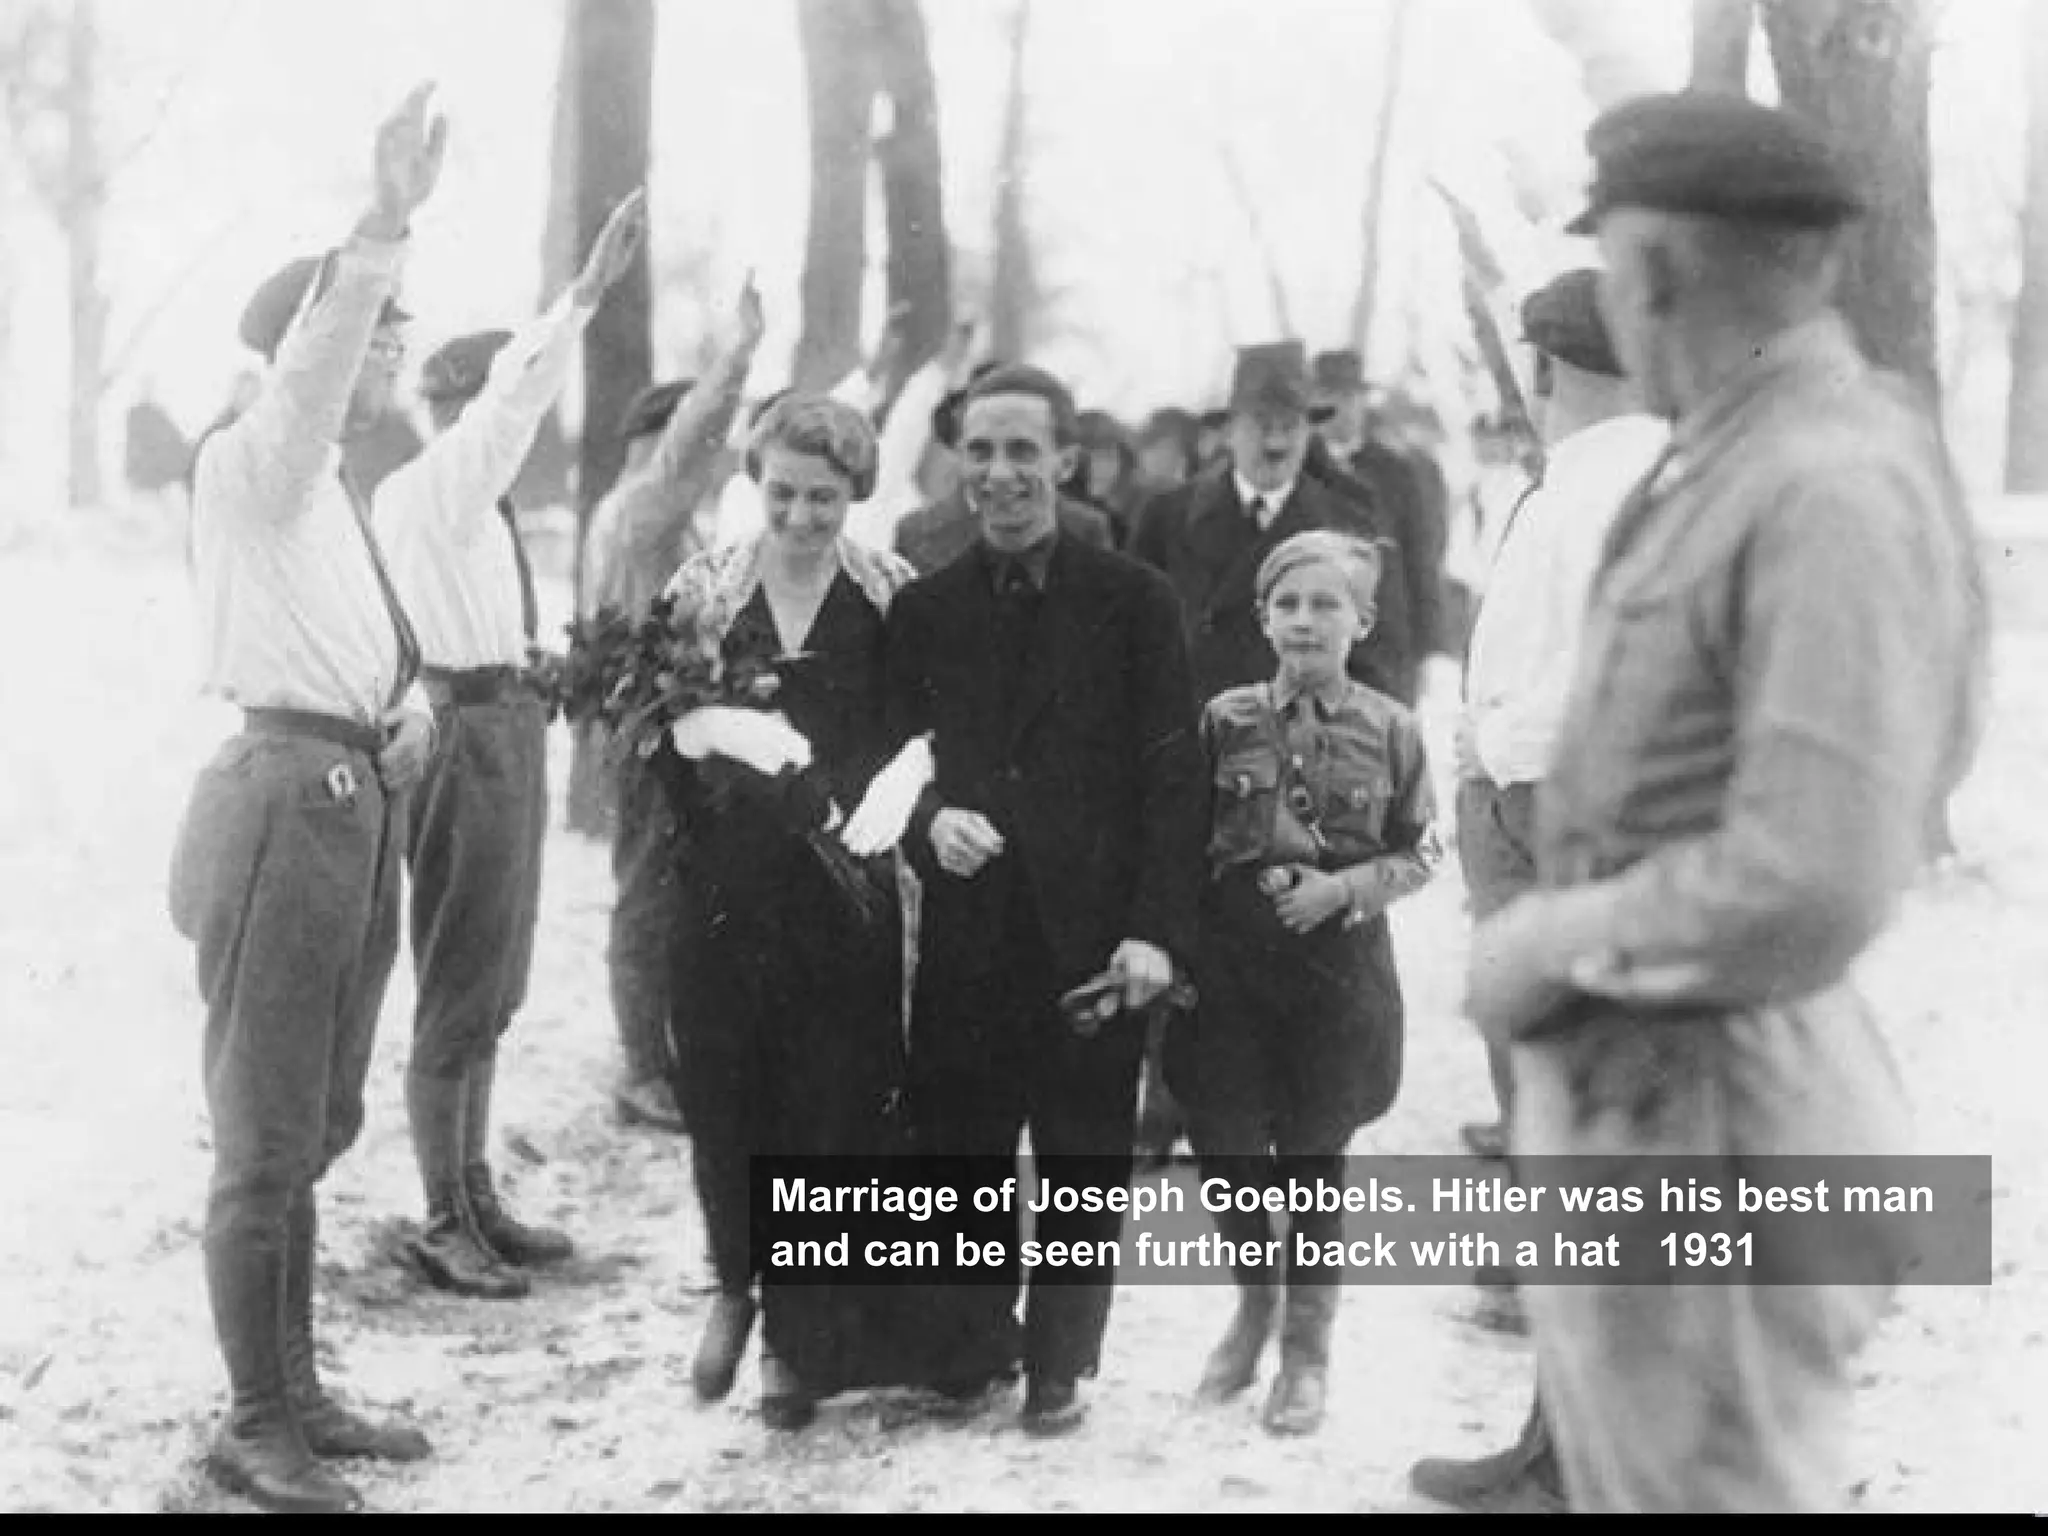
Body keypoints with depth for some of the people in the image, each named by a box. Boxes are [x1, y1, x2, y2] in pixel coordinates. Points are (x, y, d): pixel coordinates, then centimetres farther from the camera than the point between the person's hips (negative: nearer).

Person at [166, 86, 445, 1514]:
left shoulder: (341, 489, 16)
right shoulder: (251, 463, -10)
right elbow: (307, 376, -32)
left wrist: (412, 702, 0)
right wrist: (386, 225, -45)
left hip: (362, 802, 9)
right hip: (286, 800, -9)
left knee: (315, 1128, 17)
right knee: (268, 1139, -1)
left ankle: (296, 1393, 30)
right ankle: (254, 1424, 11)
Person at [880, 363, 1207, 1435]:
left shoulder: (1132, 601, 0)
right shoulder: (923, 610, 10)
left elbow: (1174, 778, -2)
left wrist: (1157, 931, -11)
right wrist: (930, 821, -12)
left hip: (1093, 933, -2)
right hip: (965, 932, 2)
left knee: (1084, 1166, 5)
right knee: (957, 1151, 5)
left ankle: (1058, 1368, 21)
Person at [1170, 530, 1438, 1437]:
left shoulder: (1389, 731, -1)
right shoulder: (1225, 720, 1)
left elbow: (1418, 853, 4)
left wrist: (1343, 887, -11)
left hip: (1339, 962, -1)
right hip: (1231, 961, 1)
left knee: (1315, 1157, 7)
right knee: (1224, 1147, 2)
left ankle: (1306, 1347, 25)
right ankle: (1254, 1301, 32)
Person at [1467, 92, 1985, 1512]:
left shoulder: (1833, 489, -21)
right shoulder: (1722, 466, 8)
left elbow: (1811, 888, -28)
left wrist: (1549, 946, -16)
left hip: (1704, 1131, -9)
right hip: (1616, 1094, 9)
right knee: (1617, 1474, 22)